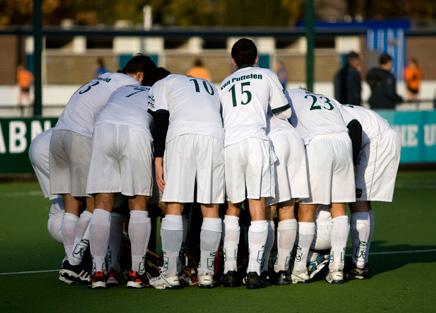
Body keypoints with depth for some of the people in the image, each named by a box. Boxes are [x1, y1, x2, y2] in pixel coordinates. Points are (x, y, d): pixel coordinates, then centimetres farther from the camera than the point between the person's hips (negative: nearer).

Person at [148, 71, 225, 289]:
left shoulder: (161, 85, 25)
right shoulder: (211, 87, 38)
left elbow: (160, 122, 9)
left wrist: (158, 161, 4)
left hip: (182, 135, -3)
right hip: (215, 135, 3)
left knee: (174, 206, 2)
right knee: (211, 208, 8)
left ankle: (170, 274, 0)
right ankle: (206, 273, 7)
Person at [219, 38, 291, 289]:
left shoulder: (224, 85, 27)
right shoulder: (266, 76, 18)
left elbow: (223, 117, 19)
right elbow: (284, 112, 18)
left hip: (229, 144, 3)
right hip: (256, 139, -3)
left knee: (233, 207, 15)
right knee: (258, 207, -2)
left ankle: (230, 269, 9)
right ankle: (254, 271, -8)